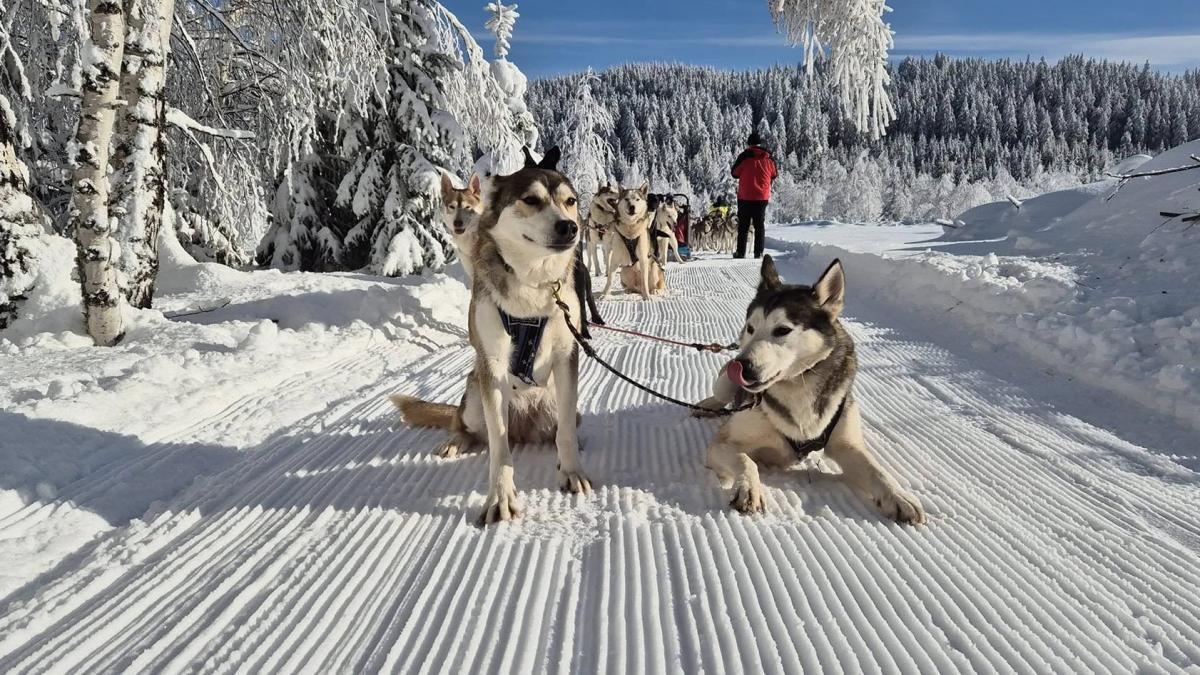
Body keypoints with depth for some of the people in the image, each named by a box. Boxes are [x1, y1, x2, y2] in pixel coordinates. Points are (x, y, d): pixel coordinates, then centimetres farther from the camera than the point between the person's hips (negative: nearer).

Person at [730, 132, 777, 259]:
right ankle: (758, 252, 3)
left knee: (743, 225, 6)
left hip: (745, 196, -2)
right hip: (762, 197, 2)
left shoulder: (744, 156, -8)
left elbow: (734, 173, 1)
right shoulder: (768, 158, 2)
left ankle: (741, 252, 6)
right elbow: (774, 175, 14)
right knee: (760, 225, 8)